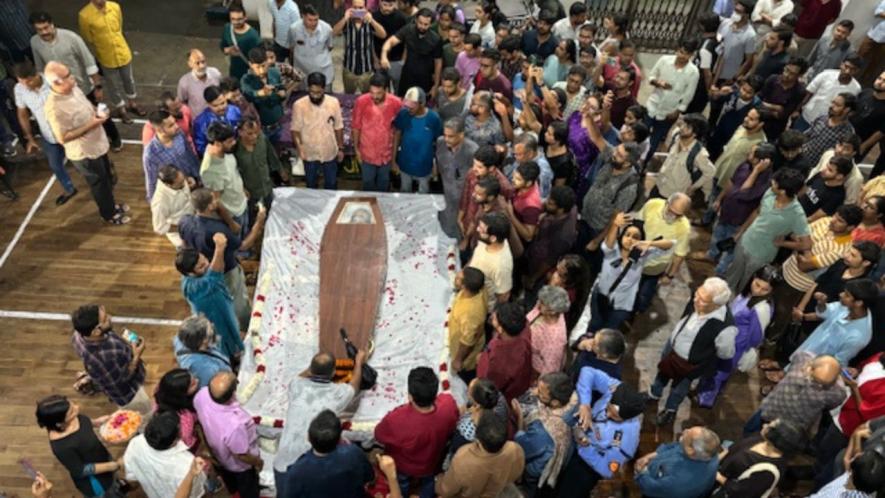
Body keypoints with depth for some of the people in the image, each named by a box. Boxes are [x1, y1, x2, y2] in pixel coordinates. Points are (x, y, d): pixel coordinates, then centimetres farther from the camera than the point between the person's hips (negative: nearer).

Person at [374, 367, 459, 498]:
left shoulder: (396, 419, -46)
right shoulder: (448, 404, -39)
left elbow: (378, 436, -21)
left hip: (402, 465, -1)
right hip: (432, 463, 1)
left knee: (401, 485, 34)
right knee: (428, 483, 36)